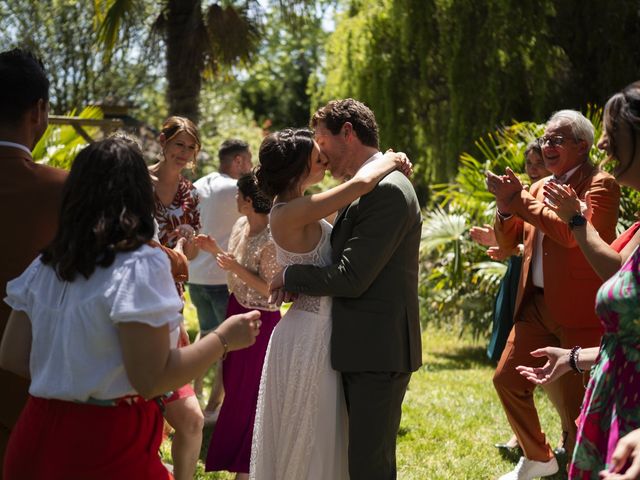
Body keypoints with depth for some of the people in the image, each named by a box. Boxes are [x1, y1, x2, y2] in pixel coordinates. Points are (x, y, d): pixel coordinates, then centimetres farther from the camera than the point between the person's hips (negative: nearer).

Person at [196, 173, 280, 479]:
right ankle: (236, 455, 37)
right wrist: (215, 250, 2)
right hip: (238, 310, 9)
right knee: (235, 385, 20)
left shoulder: (270, 241, -26)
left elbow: (270, 289, -24)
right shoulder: (241, 225, 1)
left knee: (248, 394, 4)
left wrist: (236, 268, -29)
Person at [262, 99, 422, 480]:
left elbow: (351, 277, -20)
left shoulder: (387, 191, -17)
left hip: (378, 352, -10)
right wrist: (302, 283, 0)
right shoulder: (372, 187, 14)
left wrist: (290, 277, -7)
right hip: (365, 349, 10)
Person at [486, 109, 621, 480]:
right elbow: (507, 241, 16)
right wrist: (507, 207, -4)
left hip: (577, 311, -8)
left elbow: (575, 231, -25)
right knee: (508, 379, 13)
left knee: (576, 404, -4)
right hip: (535, 305, 8)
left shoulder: (600, 184, -8)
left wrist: (519, 203, -21)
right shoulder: (540, 189, 14)